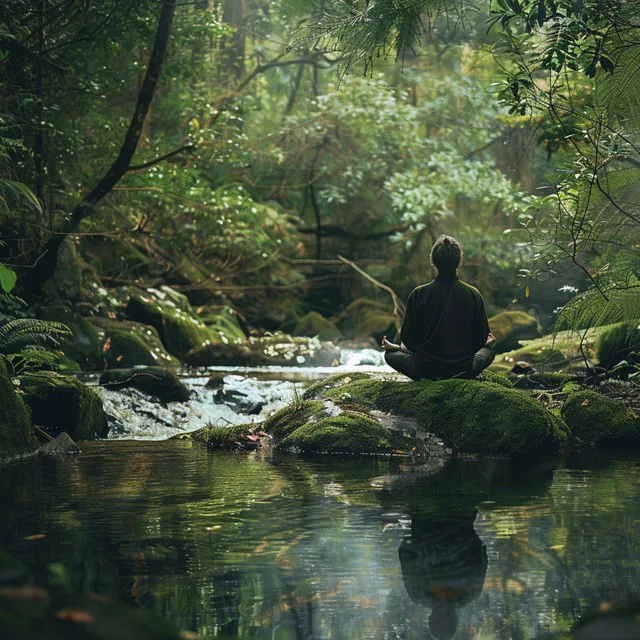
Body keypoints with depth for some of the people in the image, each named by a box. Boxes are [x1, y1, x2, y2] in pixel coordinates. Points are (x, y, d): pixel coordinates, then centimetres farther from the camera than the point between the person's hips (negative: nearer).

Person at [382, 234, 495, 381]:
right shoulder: (473, 294, -6)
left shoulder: (418, 295, -11)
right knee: (488, 350, 33)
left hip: (426, 369, -2)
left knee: (390, 354, 25)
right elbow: (481, 340, 4)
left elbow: (410, 342, -3)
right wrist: (488, 343, 29)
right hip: (463, 370, 2)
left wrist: (394, 347, 20)